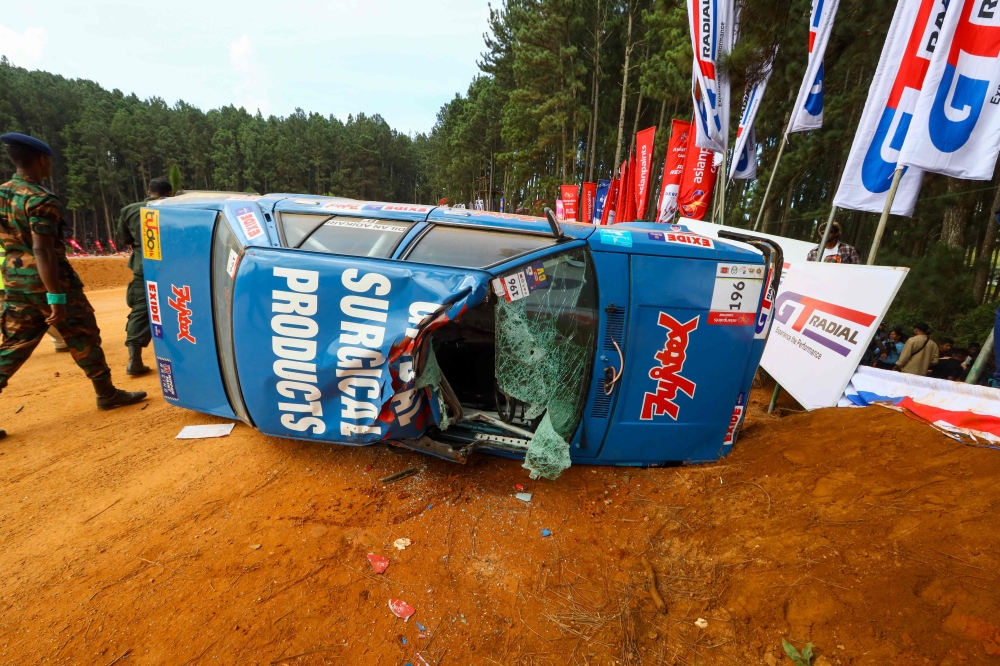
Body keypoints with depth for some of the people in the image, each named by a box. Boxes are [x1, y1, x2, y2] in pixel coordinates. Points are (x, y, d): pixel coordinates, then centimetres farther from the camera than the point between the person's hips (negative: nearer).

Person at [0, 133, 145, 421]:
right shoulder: (40, 199, -16)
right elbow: (42, 251, -23)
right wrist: (56, 297, -24)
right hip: (47, 281, -8)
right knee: (84, 338, 5)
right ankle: (107, 394, 16)